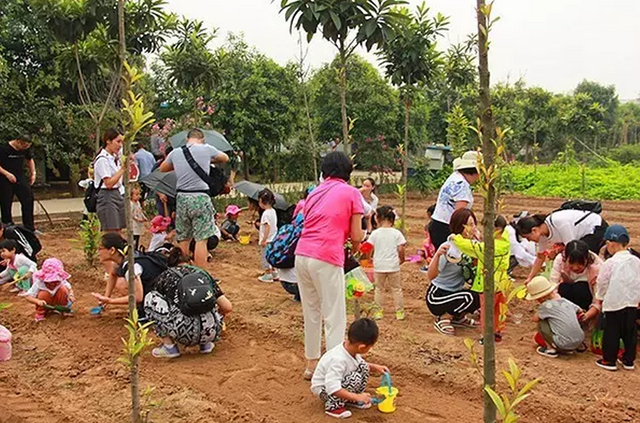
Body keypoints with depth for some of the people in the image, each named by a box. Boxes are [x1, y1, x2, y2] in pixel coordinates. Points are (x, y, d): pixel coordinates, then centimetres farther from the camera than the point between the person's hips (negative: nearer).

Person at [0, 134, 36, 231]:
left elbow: (30, 160, 21)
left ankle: (29, 228, 6)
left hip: (21, 179, 5)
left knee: (28, 200, -2)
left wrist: (33, 173, 12)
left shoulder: (25, 149, 3)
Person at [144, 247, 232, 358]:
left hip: (186, 333, -3)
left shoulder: (165, 276, 17)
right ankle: (205, 344, 20)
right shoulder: (203, 273, 21)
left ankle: (169, 346, 15)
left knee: (150, 298, 16)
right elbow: (228, 307, 16)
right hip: (212, 333, 3)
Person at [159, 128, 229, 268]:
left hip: (182, 198, 4)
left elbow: (162, 168, 26)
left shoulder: (175, 153, 8)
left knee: (183, 239, 14)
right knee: (201, 240, -3)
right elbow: (225, 158, 17)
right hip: (200, 198, -4)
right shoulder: (207, 149, -1)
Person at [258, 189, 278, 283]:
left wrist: (263, 240, -22)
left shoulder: (266, 213, -20)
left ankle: (268, 275, 10)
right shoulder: (273, 211, 8)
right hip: (273, 239, 9)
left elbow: (267, 227, -24)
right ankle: (274, 274, 25)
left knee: (264, 257, 3)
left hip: (267, 240, -9)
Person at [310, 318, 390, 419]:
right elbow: (333, 388, -40)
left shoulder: (350, 348, -12)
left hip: (339, 382, 8)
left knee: (363, 367, -5)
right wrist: (357, 397, -37)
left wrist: (375, 367, -1)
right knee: (355, 378, -29)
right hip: (324, 389, -8)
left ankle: (352, 400, 7)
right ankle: (333, 406, -14)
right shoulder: (338, 360, -38)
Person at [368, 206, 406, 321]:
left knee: (379, 289, 14)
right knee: (396, 289, 12)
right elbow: (401, 249, -6)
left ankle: (378, 311, 17)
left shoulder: (375, 233, -4)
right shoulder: (396, 233, -6)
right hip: (393, 266, -1)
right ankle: (399, 312, 17)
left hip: (379, 266, 1)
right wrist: (402, 259, 12)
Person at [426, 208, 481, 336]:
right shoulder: (449, 248, -23)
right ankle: (441, 319, -6)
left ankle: (458, 318, 10)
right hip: (436, 296, -7)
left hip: (455, 292, 7)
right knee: (469, 298, -30)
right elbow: (431, 276, -30)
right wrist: (438, 254, -46)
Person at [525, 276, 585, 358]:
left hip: (564, 346, -7)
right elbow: (580, 311, 23)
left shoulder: (546, 306, -11)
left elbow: (535, 319, 4)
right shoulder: (565, 301, 8)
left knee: (541, 323, 7)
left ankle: (550, 349, 6)